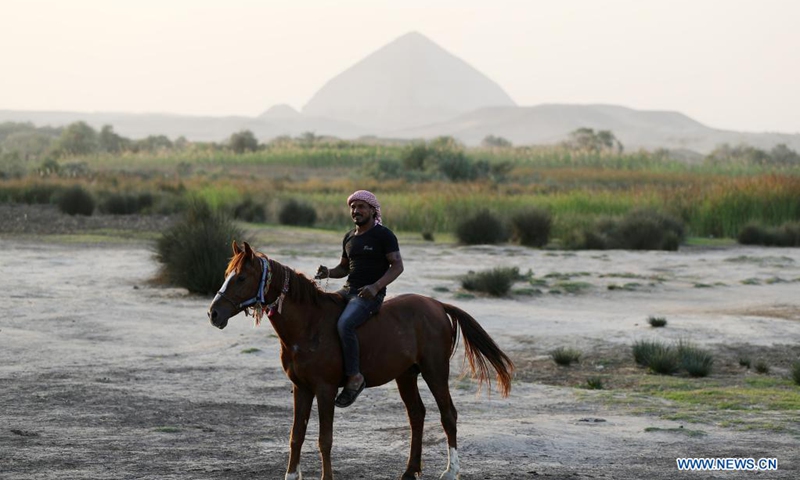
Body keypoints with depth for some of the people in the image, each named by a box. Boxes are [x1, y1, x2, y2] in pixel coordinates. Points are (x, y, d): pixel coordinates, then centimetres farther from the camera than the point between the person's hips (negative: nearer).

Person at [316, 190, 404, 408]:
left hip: (371, 294, -8)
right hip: (348, 291, 8)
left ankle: (354, 377, -26)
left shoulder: (383, 235, -5)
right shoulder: (349, 237, 17)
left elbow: (397, 265, -10)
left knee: (344, 324, -33)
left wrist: (376, 286, -23)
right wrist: (328, 272, 3)